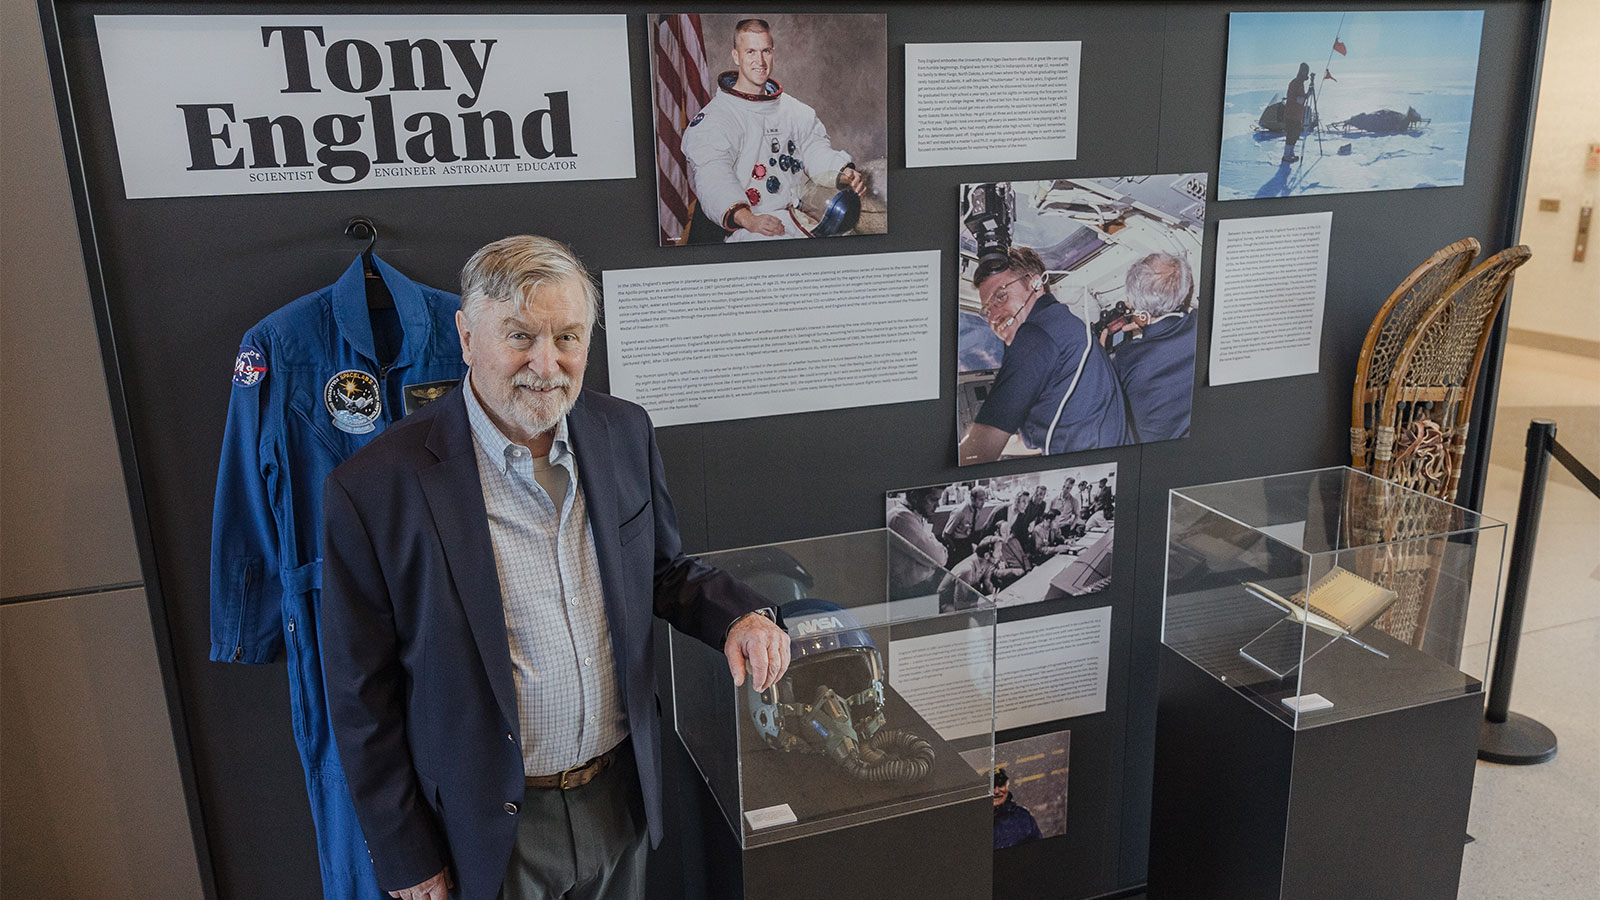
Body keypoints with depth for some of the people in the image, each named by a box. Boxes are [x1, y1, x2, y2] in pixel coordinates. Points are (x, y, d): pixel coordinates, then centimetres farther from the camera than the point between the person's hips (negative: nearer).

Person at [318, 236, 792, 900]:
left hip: (622, 793, 4)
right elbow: (364, 701, -12)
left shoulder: (626, 433, -6)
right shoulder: (373, 490, -20)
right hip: (491, 831, -3)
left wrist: (737, 617, -12)